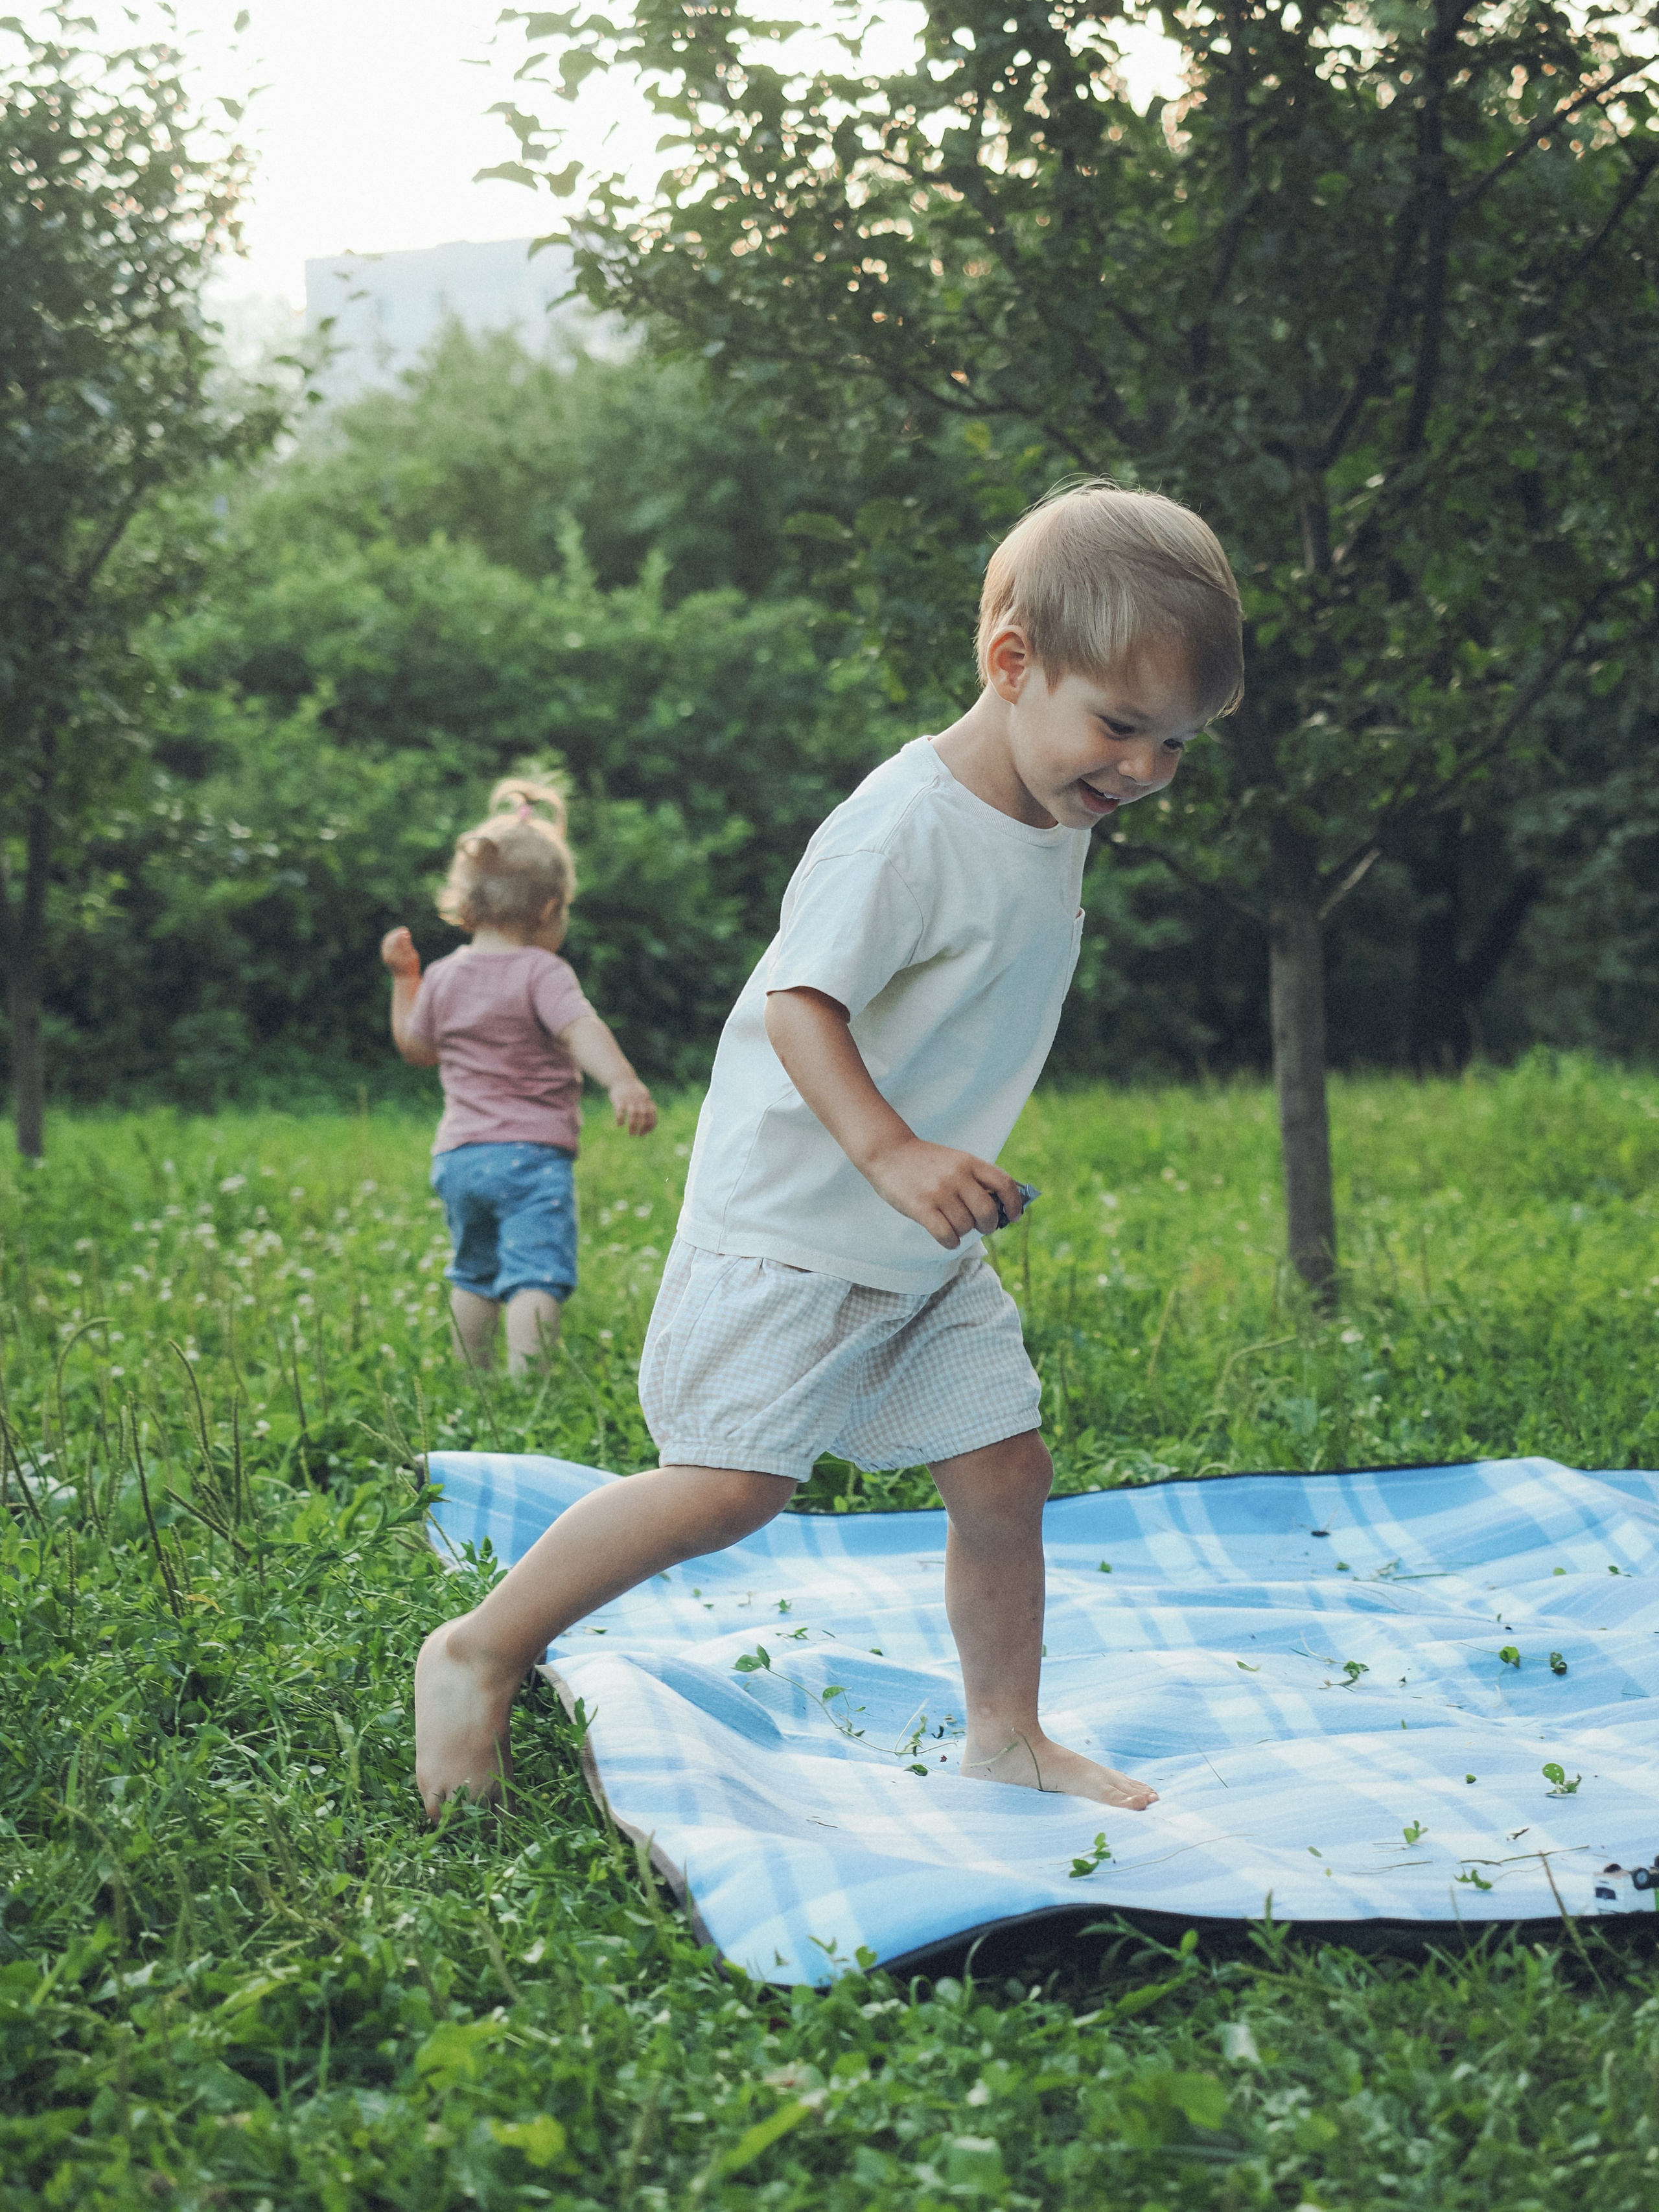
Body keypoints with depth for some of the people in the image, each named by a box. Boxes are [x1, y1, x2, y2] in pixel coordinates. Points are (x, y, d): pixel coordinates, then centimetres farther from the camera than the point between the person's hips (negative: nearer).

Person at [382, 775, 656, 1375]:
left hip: (458, 1155, 6)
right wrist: (623, 1082, -40)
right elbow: (582, 1029, -26)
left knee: (474, 1273, 21)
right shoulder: (542, 973, -9)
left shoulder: (443, 977, 9)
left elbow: (416, 1048, 23)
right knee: (535, 1274, -12)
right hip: (532, 1151, -6)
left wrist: (403, 978, 31)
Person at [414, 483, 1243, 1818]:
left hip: (930, 1249, 9)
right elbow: (798, 1001, -24)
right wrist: (890, 1153, -36)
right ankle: (477, 1655, 3)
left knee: (1005, 1469, 7)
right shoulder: (907, 828, -21)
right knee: (732, 1484, -13)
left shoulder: (1056, 829, 8)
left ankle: (1007, 1736, 25)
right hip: (793, 1227, -9)